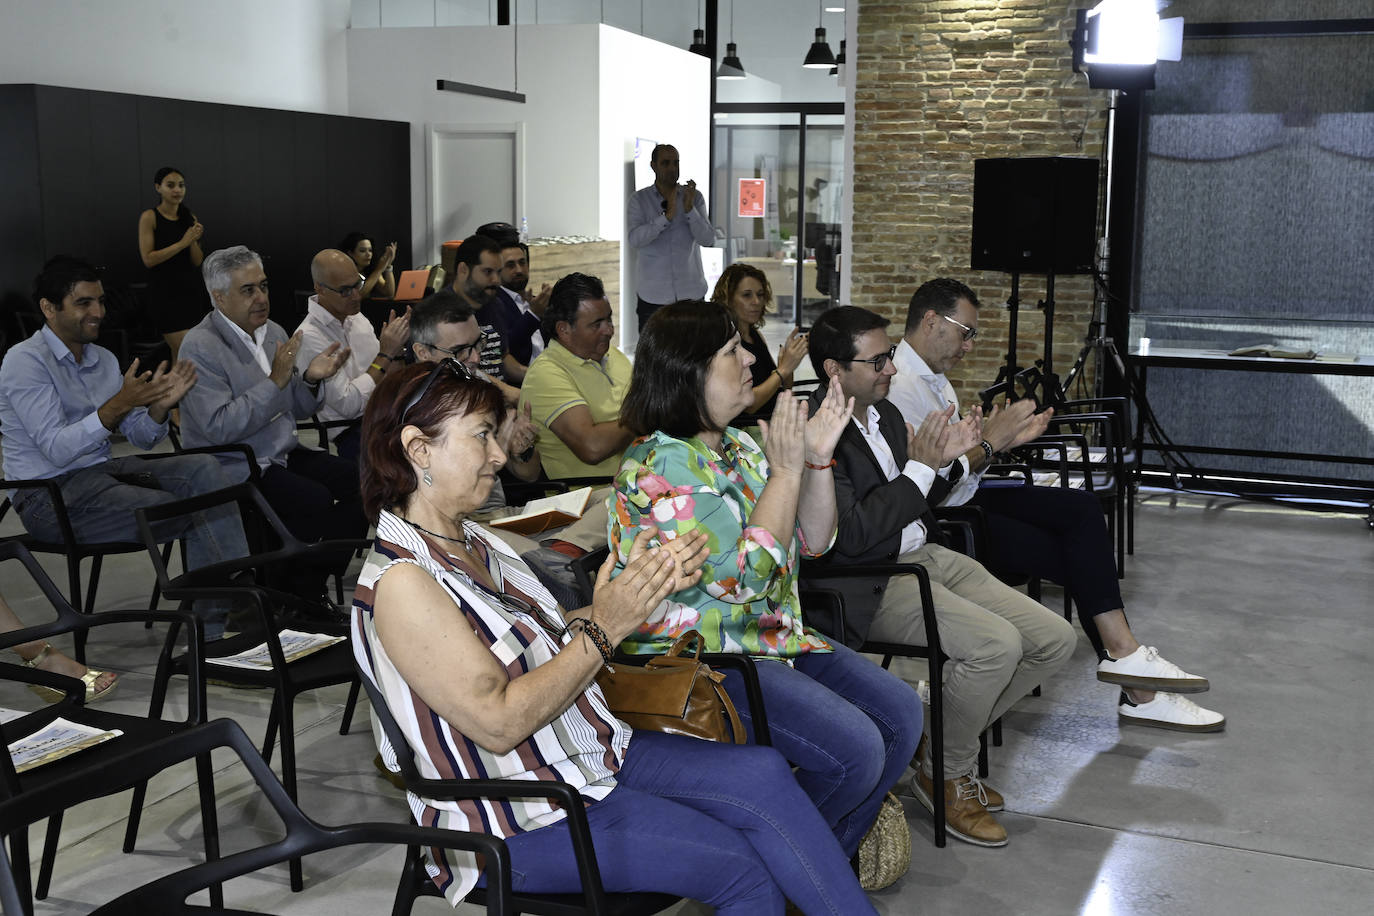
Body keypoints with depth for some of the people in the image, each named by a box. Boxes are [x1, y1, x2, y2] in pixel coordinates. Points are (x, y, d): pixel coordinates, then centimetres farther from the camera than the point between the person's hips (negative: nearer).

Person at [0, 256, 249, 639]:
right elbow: (57, 450, -21)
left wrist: (159, 404, -11)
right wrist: (118, 405, -31)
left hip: (102, 471, 7)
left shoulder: (103, 360, 13)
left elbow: (140, 437, 10)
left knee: (203, 469, -17)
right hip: (50, 494, -7)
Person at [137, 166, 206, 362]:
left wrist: (194, 241, -10)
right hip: (165, 293, -5)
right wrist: (182, 243, -16)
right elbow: (148, 259, -11)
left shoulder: (189, 218, 10)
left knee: (179, 358, 7)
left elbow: (197, 262, 9)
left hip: (191, 291, 5)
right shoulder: (149, 217, -3)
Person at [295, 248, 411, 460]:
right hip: (353, 432, -8)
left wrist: (397, 345, -2)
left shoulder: (356, 317, 13)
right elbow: (348, 405, -17)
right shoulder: (309, 337, -12)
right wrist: (386, 354, -13)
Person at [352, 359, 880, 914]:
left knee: (765, 773, -10)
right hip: (519, 819, -8)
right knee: (744, 868, -15)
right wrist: (603, 628, -21)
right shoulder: (399, 582, -20)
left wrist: (641, 589, -3)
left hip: (592, 752, 8)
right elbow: (498, 722, -24)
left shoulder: (470, 541, 9)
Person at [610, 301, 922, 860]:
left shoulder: (738, 447, 10)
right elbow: (746, 575, -24)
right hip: (697, 661, -9)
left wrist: (818, 456, -2)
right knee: (853, 751, -20)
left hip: (773, 637, 9)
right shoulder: (660, 466, -18)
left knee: (900, 714, 1)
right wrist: (785, 469, -18)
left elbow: (812, 543, 12)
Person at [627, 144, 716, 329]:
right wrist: (667, 216, -26)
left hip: (691, 293, 1)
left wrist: (689, 209, -19)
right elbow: (634, 239, -15)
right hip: (653, 296, -1)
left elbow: (708, 240, -5)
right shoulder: (640, 200, 1)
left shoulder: (695, 197, 5)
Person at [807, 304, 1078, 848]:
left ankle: (943, 734, 15)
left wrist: (939, 459, 0)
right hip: (871, 583, -9)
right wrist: (921, 466, -16)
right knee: (996, 643, -28)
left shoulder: (884, 413, 14)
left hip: (928, 558, 10)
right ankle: (944, 774, -3)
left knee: (1055, 640, 0)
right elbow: (854, 535, -23)